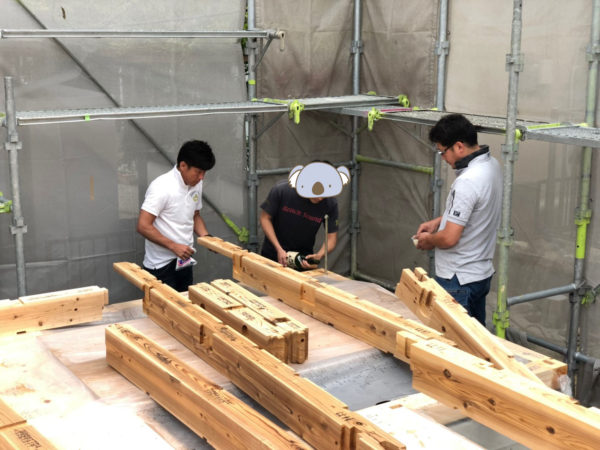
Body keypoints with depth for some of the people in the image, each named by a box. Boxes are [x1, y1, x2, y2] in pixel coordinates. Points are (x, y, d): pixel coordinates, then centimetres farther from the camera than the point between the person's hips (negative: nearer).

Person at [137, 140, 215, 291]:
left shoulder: (196, 185, 4)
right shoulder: (162, 187, -18)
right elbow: (143, 226, -20)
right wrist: (174, 246, -22)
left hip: (184, 262, 7)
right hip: (161, 266, -7)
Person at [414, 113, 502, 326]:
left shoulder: (467, 182, -27)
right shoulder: (491, 165, 3)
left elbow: (449, 238, -26)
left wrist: (428, 240, -6)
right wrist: (438, 221, 12)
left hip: (458, 281, -9)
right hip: (482, 272, 10)